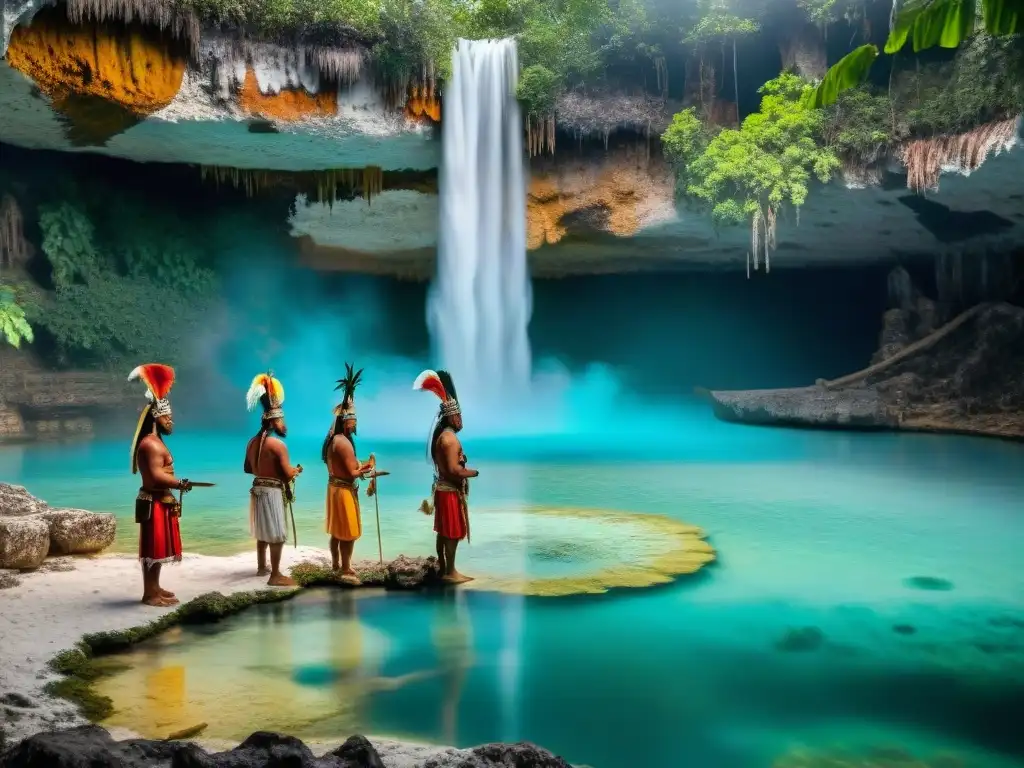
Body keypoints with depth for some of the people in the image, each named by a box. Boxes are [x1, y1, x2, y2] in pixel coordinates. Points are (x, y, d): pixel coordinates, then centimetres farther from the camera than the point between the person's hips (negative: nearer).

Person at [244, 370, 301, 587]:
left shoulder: (253, 441, 8)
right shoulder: (277, 443, -18)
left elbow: (248, 469, 18)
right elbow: (288, 474, -19)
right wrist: (297, 470, 2)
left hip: (257, 488, 9)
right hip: (272, 491, -9)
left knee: (264, 531, 21)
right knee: (277, 534, -3)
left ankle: (262, 567, 32)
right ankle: (275, 575, -1)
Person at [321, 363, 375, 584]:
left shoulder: (332, 440, 9)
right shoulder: (344, 442, -21)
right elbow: (352, 473, -22)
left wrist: (361, 466, 8)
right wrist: (368, 468, -6)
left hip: (334, 485, 10)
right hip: (344, 489, -10)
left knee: (337, 529, 19)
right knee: (348, 532, -1)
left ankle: (336, 564, 31)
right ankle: (345, 570, 6)